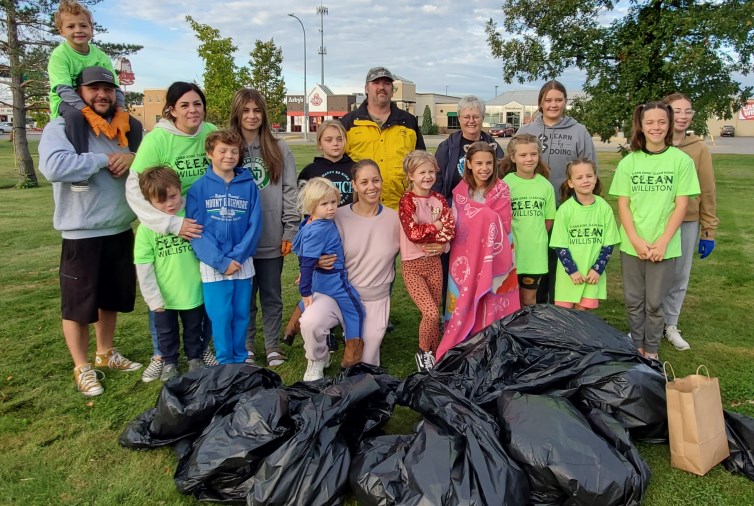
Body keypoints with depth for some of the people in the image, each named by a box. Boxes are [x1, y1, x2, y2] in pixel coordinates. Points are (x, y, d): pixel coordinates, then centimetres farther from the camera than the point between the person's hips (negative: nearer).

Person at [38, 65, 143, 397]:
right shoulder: (61, 128, -10)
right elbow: (53, 166, -28)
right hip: (82, 237, -6)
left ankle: (105, 354, 38)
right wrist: (105, 160, -20)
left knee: (112, 298, 19)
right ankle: (82, 368, 22)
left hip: (121, 232, 6)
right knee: (79, 305, 5)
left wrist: (133, 158, -10)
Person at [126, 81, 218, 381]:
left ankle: (202, 348, 31)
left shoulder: (211, 133, -8)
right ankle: (160, 355, 28)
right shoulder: (156, 139, -17)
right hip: (165, 228, -2)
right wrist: (173, 224, -25)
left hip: (205, 226, 3)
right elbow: (135, 189, -20)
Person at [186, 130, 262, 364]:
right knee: (220, 316, 3)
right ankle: (225, 362, 19)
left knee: (241, 314, 10)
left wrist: (237, 256, -12)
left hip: (243, 263, 2)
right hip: (212, 265, -2)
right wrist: (221, 261, -14)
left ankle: (240, 360, 26)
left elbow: (254, 226, -1)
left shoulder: (249, 186, 1)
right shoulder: (199, 187, -4)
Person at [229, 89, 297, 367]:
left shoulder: (279, 149, 3)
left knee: (272, 295, 11)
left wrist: (290, 231, -4)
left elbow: (290, 192, 1)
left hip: (271, 239, 0)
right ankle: (245, 346, 26)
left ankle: (273, 345, 25)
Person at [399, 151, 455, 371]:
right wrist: (436, 227, -12)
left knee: (433, 314, 12)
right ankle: (423, 352, 10)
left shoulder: (439, 200, 4)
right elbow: (413, 233, -24)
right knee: (431, 313, -14)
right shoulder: (407, 201, -13)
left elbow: (450, 230, -4)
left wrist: (433, 239, -20)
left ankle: (434, 353, 29)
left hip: (434, 262, 5)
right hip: (413, 265, -5)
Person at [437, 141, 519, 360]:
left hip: (493, 257, -2)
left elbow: (503, 226, -6)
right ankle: (461, 343, 16)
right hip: (466, 257, 2)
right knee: (465, 301, 5)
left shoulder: (501, 190, -3)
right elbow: (455, 226, 3)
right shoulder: (460, 191, 3)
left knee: (492, 303, 1)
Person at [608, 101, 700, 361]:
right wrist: (635, 240, -10)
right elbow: (622, 204, 0)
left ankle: (651, 351, 24)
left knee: (655, 303, 7)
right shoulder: (628, 162, 1)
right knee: (633, 301, 11)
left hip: (664, 246, -2)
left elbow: (681, 205, -4)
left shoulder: (682, 160, -3)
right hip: (632, 244, 2)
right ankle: (636, 347, 28)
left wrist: (663, 242, -12)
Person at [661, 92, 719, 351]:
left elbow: (707, 192, 3)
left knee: (679, 277, 11)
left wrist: (709, 231, 2)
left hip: (688, 223, 2)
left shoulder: (699, 148, 1)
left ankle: (670, 325, 28)